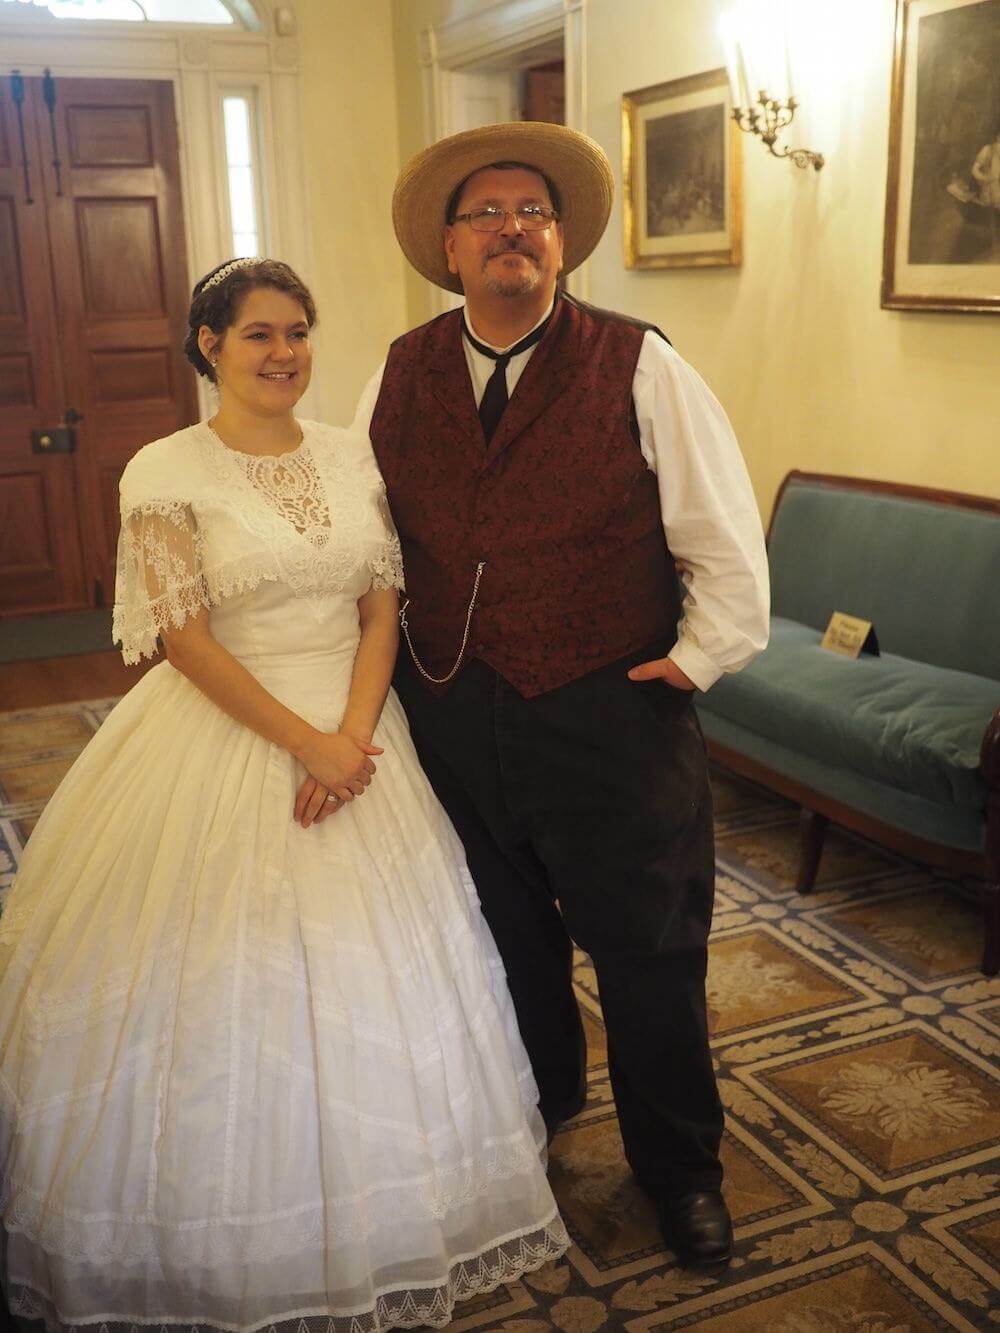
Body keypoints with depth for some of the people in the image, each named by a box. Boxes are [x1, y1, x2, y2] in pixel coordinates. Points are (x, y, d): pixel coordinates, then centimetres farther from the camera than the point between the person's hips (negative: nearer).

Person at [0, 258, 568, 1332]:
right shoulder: (165, 473, -8)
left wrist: (353, 735, -13)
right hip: (223, 735, -4)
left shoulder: (353, 459, 4)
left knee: (376, 982, 12)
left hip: (359, 730, 4)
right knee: (225, 985, 5)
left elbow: (382, 609, 2)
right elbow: (184, 638, -13)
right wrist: (303, 742, -17)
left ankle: (370, 1223, 36)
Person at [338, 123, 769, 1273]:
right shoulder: (399, 377, 4)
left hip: (612, 722, -3)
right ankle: (535, 1104, 49)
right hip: (451, 718, 4)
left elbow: (725, 542, -4)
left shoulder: (639, 368, -7)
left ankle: (679, 1168, 35)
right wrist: (391, 659, 8)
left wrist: (696, 658, -5)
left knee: (648, 958, 11)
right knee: (503, 937, 21)